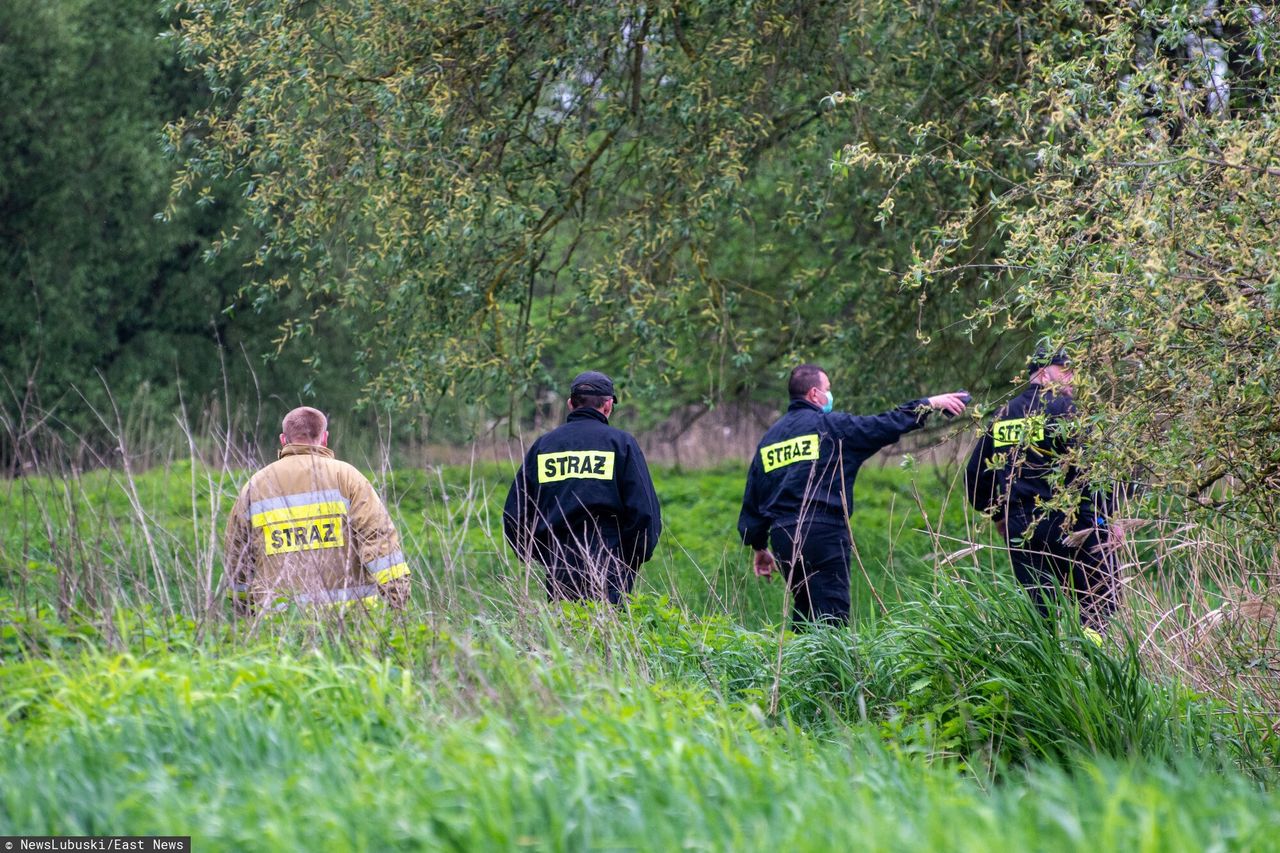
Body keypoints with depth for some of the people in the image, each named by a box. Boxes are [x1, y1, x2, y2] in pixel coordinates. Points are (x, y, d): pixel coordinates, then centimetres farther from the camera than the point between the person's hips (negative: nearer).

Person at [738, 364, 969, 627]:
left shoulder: (769, 438, 17)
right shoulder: (830, 425, -2)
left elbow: (752, 497, 19)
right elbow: (884, 426, -4)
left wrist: (759, 546, 27)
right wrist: (930, 404, 5)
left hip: (782, 538, 7)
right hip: (823, 535, -7)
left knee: (805, 616, 18)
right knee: (832, 618, -8)